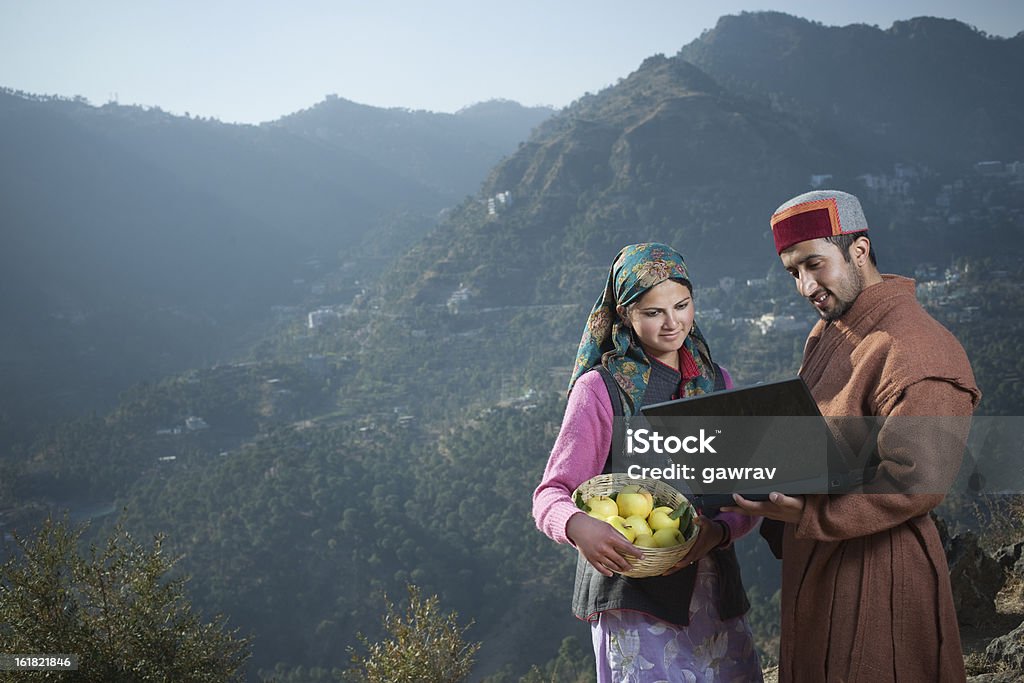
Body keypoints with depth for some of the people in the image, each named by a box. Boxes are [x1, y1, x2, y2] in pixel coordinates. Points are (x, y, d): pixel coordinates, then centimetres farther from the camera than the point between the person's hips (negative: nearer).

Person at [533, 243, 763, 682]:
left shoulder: (716, 383, 11)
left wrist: (717, 531, -14)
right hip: (635, 595, -5)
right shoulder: (601, 387, -4)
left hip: (715, 590, 5)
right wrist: (577, 525, -31)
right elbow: (549, 495, -8)